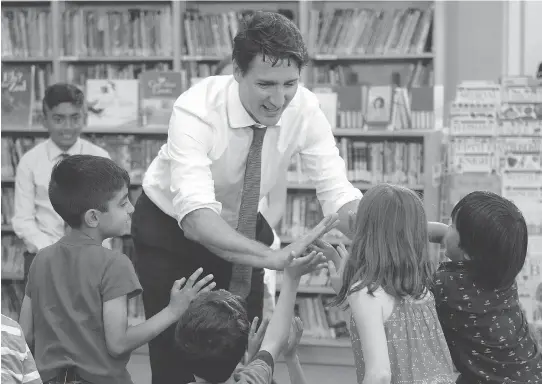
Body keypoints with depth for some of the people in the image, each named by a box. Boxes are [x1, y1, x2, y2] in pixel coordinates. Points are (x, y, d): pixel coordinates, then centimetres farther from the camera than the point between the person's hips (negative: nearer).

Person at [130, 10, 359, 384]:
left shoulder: (304, 108, -21)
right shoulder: (197, 110, -35)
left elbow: (339, 193, -23)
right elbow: (196, 216, -47)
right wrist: (276, 257, -60)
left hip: (239, 228, 4)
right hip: (170, 229, -4)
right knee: (176, 353, -6)